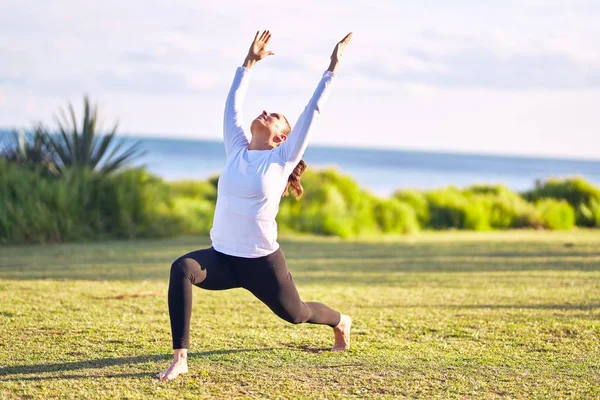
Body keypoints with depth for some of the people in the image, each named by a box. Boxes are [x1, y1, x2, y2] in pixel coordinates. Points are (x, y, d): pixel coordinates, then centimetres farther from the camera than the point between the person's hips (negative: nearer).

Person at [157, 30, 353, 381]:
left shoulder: (282, 158, -5)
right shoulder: (237, 150, 6)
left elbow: (313, 112, -5)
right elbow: (233, 105, 11)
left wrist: (332, 68, -4)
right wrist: (250, 63, 17)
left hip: (262, 262, -2)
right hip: (222, 257, 3)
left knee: (295, 313, 19)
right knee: (182, 269, -29)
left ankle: (341, 322, 57)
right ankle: (180, 359, -30)